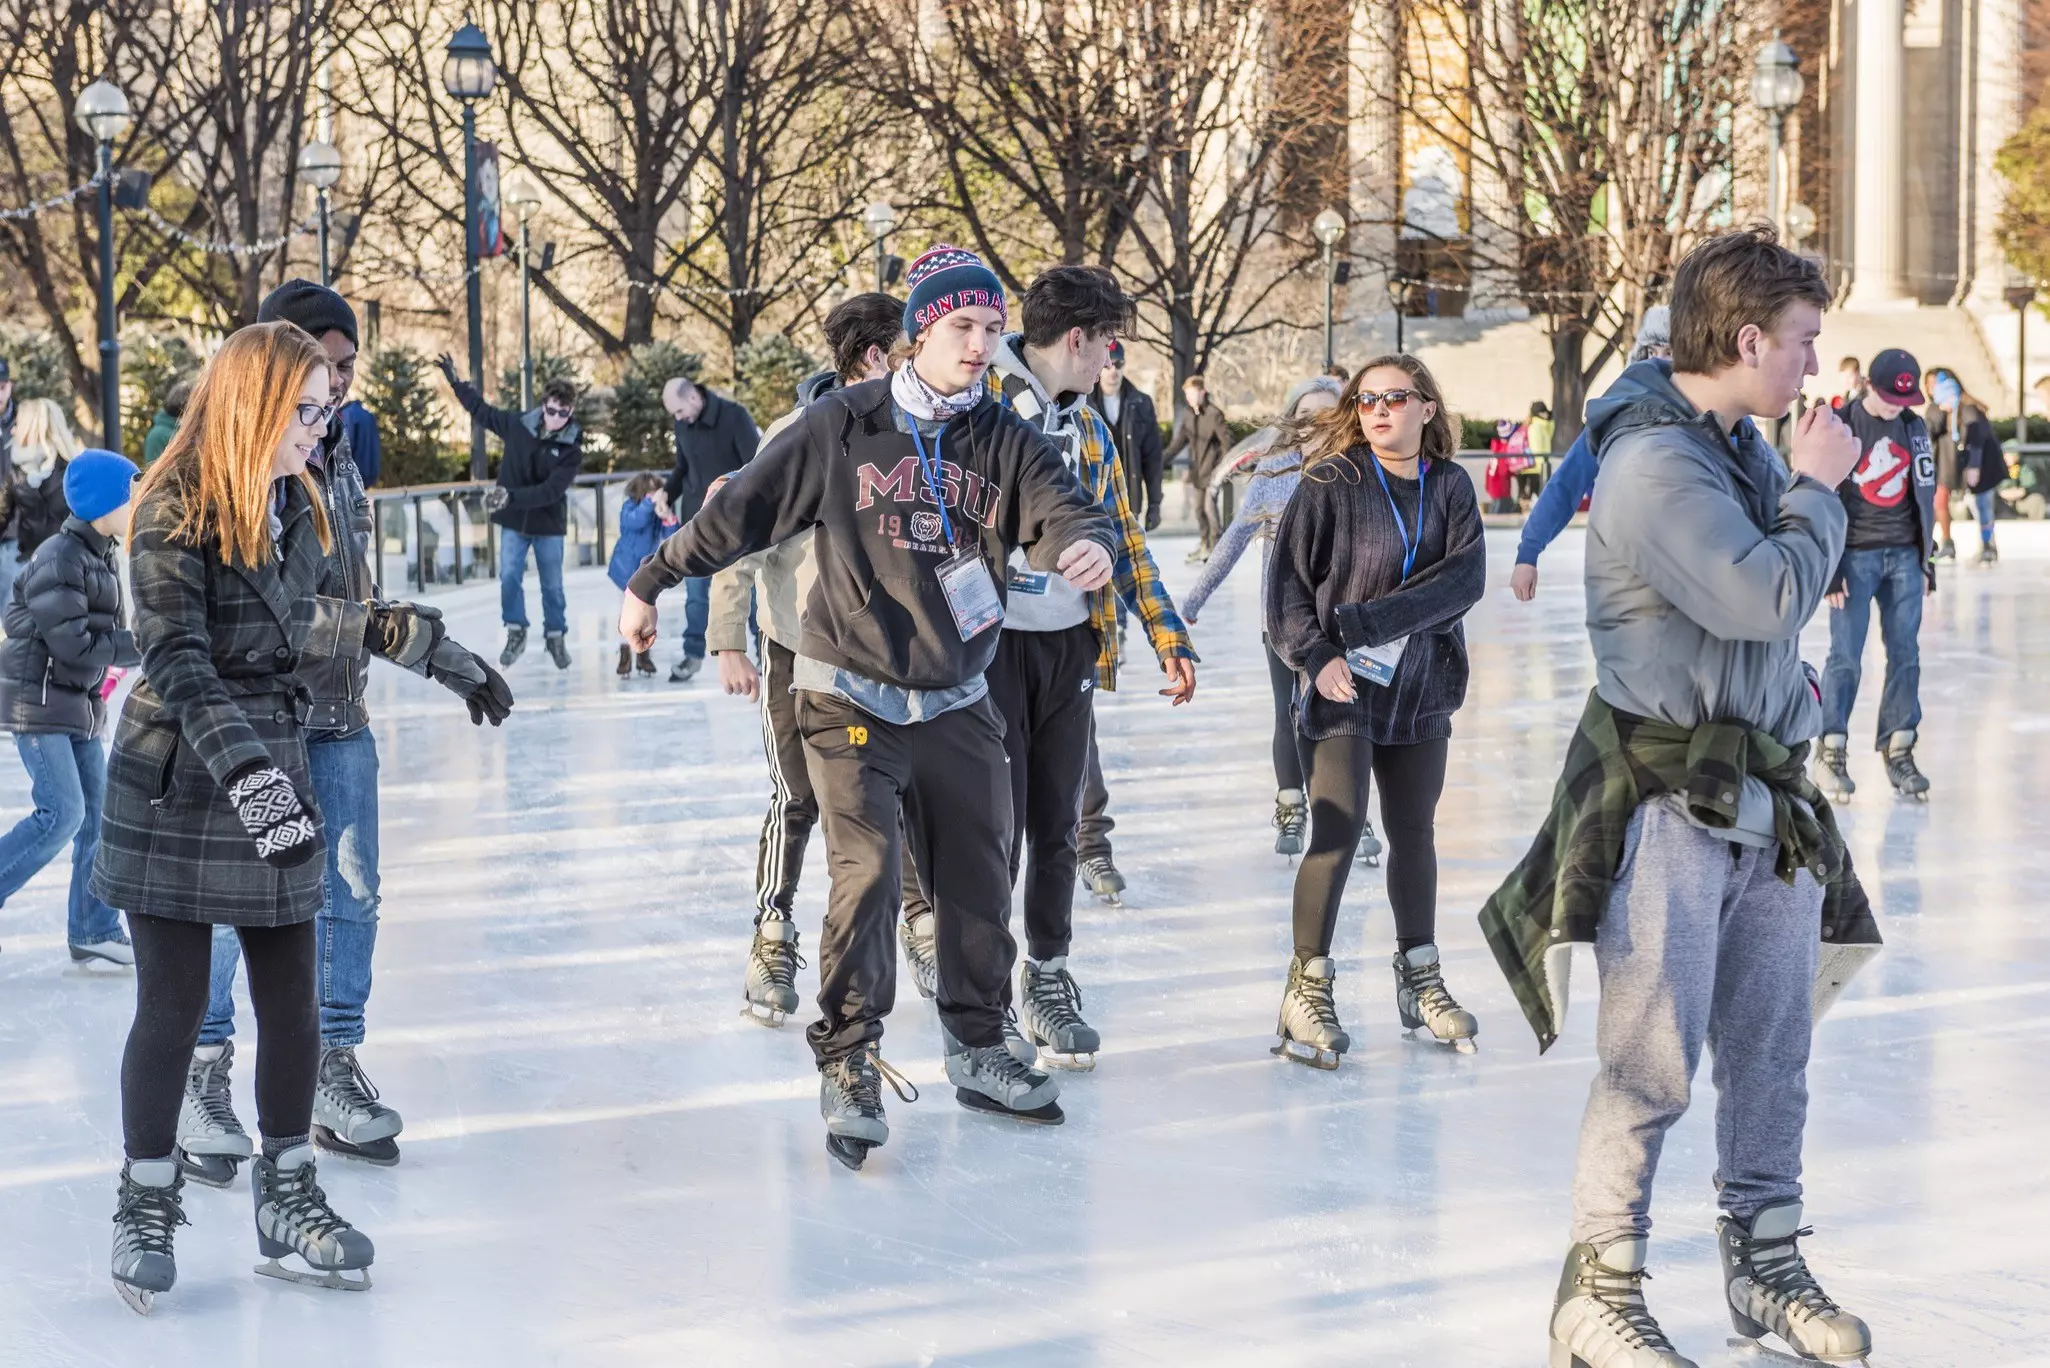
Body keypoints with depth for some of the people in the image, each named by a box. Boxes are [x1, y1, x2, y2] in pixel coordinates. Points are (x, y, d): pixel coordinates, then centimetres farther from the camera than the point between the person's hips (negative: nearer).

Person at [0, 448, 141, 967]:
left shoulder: (103, 558, 10)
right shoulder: (59, 561, -19)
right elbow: (73, 643, -22)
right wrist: (142, 645, -15)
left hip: (79, 701, 9)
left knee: (99, 812, 7)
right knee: (62, 814, -14)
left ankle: (94, 931, 13)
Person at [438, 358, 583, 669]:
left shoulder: (571, 450, -17)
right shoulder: (518, 425, -9)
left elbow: (551, 490, -27)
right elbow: (481, 410, 7)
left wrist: (512, 496, -36)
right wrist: (456, 381, 5)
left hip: (549, 525, -2)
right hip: (513, 521, 2)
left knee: (552, 584, 9)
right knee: (509, 577, -1)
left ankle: (556, 636, 24)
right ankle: (515, 632, 14)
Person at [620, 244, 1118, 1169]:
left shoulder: (1005, 441, 2)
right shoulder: (843, 429, -7)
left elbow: (1058, 510, -12)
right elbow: (743, 509, -1)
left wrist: (1087, 546, -37)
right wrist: (651, 583, 6)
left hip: (958, 708, 4)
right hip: (850, 700, -4)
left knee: (978, 883, 10)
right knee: (868, 872, -15)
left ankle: (977, 1050, 28)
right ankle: (848, 1067, -3)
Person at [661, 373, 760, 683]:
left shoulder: (734, 416, -13)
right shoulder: (683, 425, 4)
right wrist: (668, 494, -1)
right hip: (697, 520, 4)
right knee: (696, 591, 5)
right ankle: (693, 654, 13)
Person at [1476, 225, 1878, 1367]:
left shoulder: (1749, 446, 12)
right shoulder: (1654, 461, -16)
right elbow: (1765, 597, -24)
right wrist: (1816, 488, -10)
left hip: (1769, 792, 8)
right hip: (1670, 795, -8)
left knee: (1771, 1052, 14)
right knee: (1652, 1061, -5)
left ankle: (1766, 1265, 26)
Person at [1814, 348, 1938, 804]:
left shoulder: (1914, 427, 9)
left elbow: (1924, 496, 17)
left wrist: (1926, 560, 15)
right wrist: (1829, 570, -10)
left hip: (1904, 556, 5)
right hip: (1856, 555, -5)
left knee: (1905, 654, 2)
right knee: (1845, 657, -6)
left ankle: (1898, 751, 9)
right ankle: (1831, 753, 2)